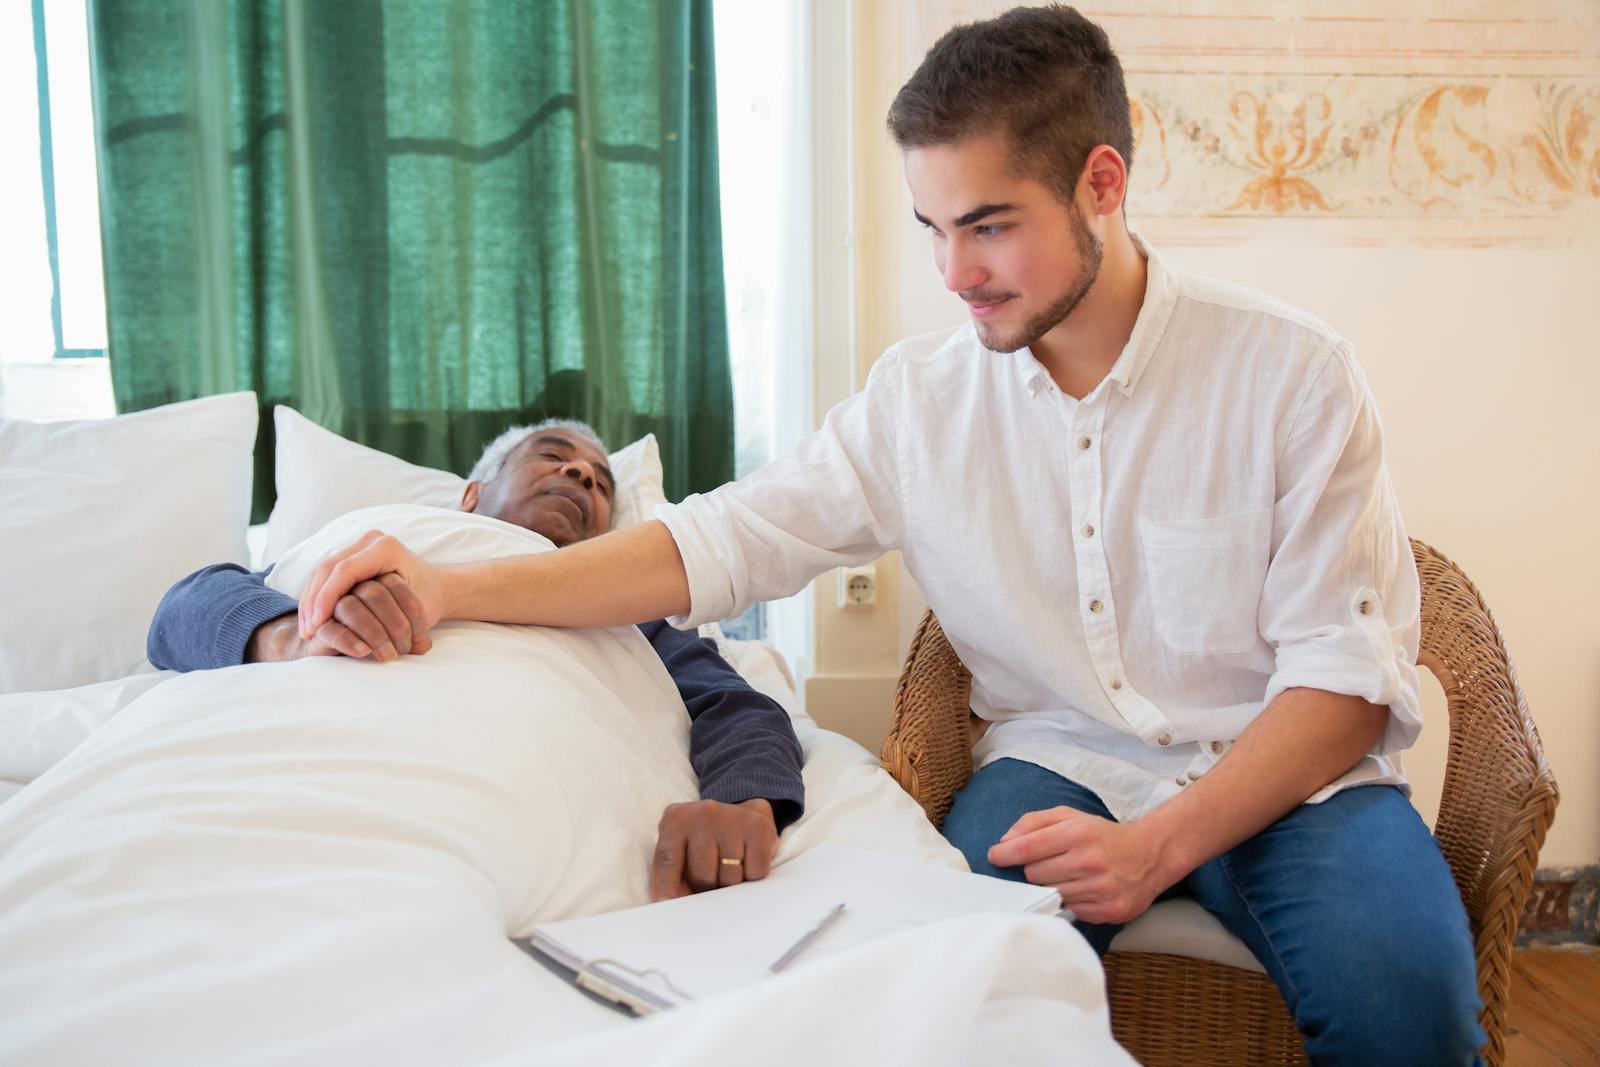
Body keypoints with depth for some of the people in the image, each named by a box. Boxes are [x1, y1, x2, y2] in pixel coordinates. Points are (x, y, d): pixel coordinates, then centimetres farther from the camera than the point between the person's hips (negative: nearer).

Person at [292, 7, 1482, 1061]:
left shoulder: (1291, 373, -8)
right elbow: (724, 540, -3)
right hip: (1058, 759, 2)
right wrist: (454, 590, -14)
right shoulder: (922, 393, 0)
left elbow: (1346, 670, -9)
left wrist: (1158, 847, -23)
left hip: (1281, 768, -1)